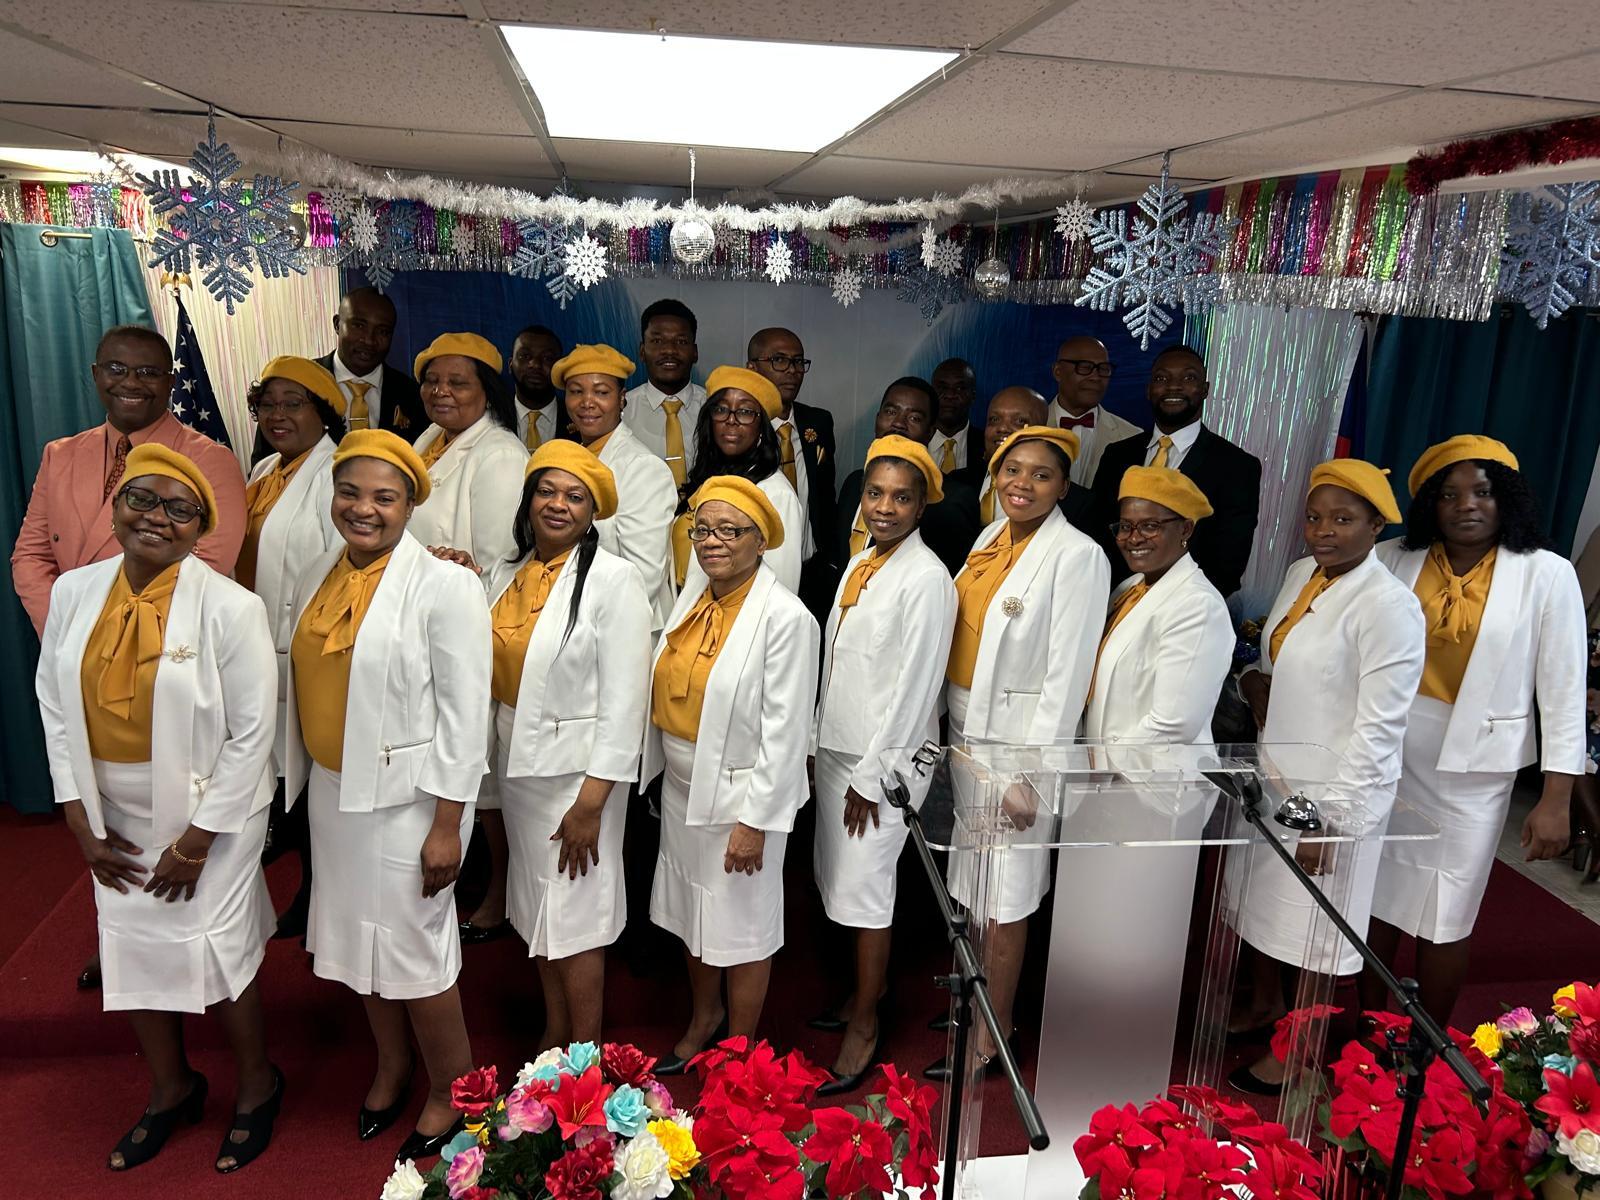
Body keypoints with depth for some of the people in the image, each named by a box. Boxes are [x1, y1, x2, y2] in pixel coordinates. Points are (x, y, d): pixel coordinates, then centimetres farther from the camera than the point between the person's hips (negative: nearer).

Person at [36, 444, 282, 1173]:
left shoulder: (230, 608, -18)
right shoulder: (74, 593, -3)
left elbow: (251, 735, -16)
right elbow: (56, 709, 3)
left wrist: (196, 841, -13)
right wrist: (79, 820, 0)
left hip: (207, 816, -5)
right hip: (115, 820, 5)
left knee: (213, 953, 7)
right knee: (132, 951, 17)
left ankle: (257, 1088, 34)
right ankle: (171, 1090, 42)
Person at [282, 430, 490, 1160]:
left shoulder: (444, 586, -15)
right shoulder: (318, 578, 4)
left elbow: (463, 715, -15)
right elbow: (307, 687, 11)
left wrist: (448, 825, -16)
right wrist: (302, 781, 12)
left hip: (405, 798, -6)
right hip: (332, 791, 6)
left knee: (413, 947, 4)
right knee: (358, 935, 19)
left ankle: (451, 1090, 28)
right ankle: (391, 1064, 43)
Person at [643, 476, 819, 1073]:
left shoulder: (785, 617, -19)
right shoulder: (693, 598, 2)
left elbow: (785, 732, -19)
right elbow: (671, 692, 7)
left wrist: (755, 821, -18)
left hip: (738, 795, -7)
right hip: (681, 787, 7)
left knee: (741, 930, 10)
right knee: (689, 915, 23)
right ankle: (704, 1016, 48)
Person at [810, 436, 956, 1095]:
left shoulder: (927, 578, -15)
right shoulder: (858, 566, 8)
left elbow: (915, 685, -17)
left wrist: (871, 774, -15)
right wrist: (819, 742, 12)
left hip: (883, 757, -8)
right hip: (836, 746, 8)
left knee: (865, 887, 0)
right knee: (840, 876, 16)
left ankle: (865, 1024, 16)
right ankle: (869, 985, 36)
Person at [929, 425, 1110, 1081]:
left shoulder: (1077, 556, -15)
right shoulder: (992, 536, 7)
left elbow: (1067, 674, -17)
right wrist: (951, 729, 11)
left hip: (1019, 741, -7)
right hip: (967, 732, 7)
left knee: (1004, 897, 6)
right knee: (971, 884, 19)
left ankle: (991, 1034, 23)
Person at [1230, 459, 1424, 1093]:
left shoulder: (1389, 604, -21)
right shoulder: (1300, 574, 3)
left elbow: (1380, 727, -20)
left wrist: (1332, 816, -19)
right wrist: (1255, 679, -3)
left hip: (1338, 791, -8)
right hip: (1276, 778, 8)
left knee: (1315, 928, 9)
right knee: (1264, 898, 23)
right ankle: (1263, 1004, 48)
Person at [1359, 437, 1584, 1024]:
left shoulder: (1546, 574, -6)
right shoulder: (1395, 560, -2)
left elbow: (1563, 694, -5)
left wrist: (1555, 800, -7)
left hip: (1471, 769, -2)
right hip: (1386, 758, 2)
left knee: (1444, 919, 9)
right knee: (1375, 898, 13)